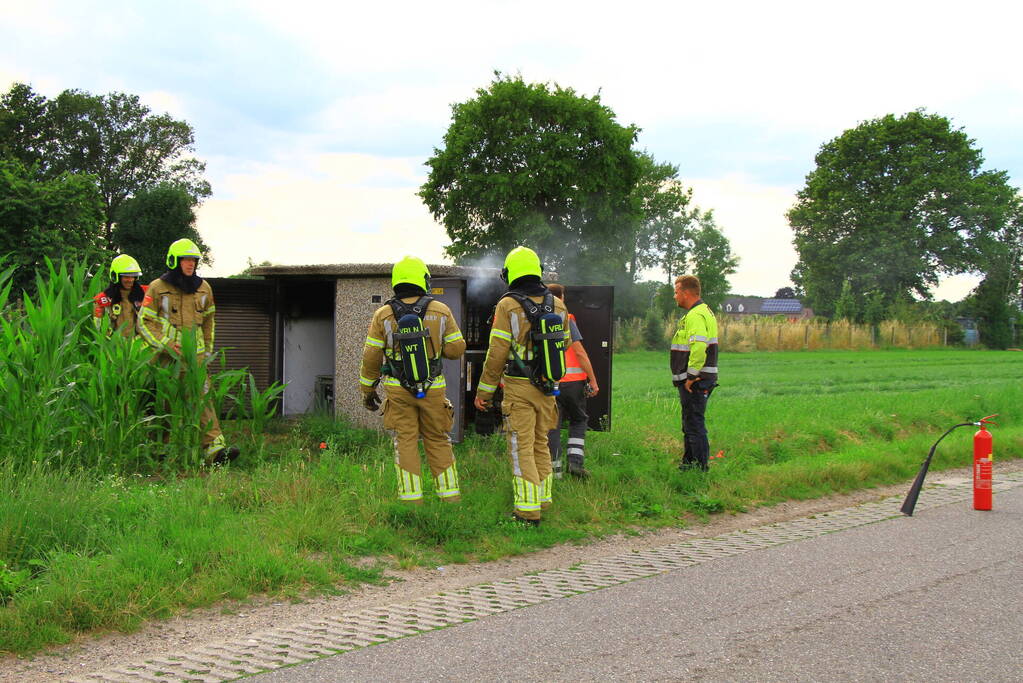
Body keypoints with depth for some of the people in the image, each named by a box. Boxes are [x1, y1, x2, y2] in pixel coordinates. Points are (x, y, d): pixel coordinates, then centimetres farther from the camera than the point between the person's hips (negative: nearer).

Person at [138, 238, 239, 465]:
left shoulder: (203, 288, 12)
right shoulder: (157, 288, 0)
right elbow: (144, 321, 1)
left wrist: (208, 349, 22)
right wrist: (165, 344, -10)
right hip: (167, 357, -2)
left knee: (203, 398, -12)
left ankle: (214, 447, -22)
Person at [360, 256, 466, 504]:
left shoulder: (383, 315, -2)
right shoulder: (441, 311, -3)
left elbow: (371, 357, 0)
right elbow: (456, 349, -2)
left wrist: (368, 390, 11)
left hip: (398, 390, 0)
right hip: (433, 389, 0)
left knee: (406, 444, 5)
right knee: (439, 442, 11)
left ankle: (411, 500, 3)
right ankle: (450, 496, 12)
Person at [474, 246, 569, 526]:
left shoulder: (508, 306, -11)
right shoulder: (557, 305, 4)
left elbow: (497, 353, -11)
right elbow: (564, 343, 16)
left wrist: (484, 390, -3)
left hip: (519, 387, -5)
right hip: (548, 387, 5)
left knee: (522, 449, -1)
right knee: (540, 444, 18)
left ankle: (528, 511, -1)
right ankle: (542, 501, 26)